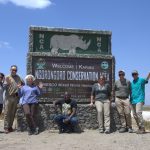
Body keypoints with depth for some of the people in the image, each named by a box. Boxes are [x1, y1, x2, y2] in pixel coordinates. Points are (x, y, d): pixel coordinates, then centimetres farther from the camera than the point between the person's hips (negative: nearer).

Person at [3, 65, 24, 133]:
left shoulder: (18, 77, 12)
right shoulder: (7, 77, 1)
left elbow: (23, 83, 17)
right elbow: (4, 87, -5)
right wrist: (7, 83, -24)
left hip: (16, 97, 4)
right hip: (9, 97, -3)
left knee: (13, 113, 7)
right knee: (7, 112, -4)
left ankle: (10, 126, 14)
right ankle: (6, 127, -3)